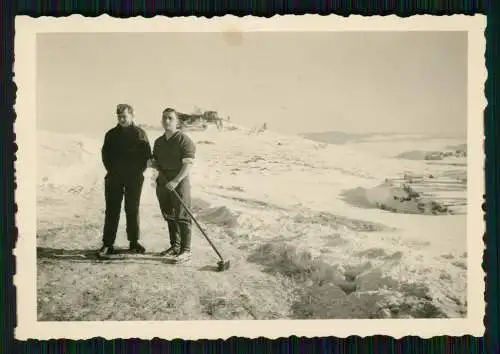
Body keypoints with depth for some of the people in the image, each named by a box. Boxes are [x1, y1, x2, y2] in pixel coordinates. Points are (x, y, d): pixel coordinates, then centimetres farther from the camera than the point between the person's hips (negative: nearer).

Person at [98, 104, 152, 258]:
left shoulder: (140, 133, 2)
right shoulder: (111, 134, 7)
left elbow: (147, 155, 2)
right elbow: (105, 154, 10)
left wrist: (139, 171, -6)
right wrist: (111, 170, -1)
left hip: (134, 178, -1)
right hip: (114, 179, 1)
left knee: (133, 210, 8)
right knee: (112, 211, -1)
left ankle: (134, 242, 18)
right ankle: (107, 244, 2)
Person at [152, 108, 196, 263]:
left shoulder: (184, 140, -9)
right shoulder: (158, 141, 14)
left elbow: (187, 164, -15)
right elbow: (155, 161, 24)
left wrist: (175, 181, -25)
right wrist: (156, 165, -1)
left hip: (179, 182, -7)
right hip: (163, 182, 7)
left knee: (182, 217, -5)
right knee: (170, 216, 13)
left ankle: (186, 250, -1)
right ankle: (175, 246, 25)